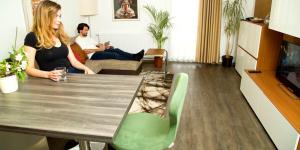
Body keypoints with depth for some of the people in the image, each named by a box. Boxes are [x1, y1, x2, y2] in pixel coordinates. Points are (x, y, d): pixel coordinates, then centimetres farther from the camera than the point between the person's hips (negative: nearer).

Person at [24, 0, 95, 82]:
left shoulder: (61, 36, 17)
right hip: (55, 80, -6)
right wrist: (48, 74, -25)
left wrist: (86, 68, -6)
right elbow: (29, 68, -6)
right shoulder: (32, 37, -1)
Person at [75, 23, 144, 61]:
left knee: (116, 50, -14)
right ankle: (134, 58, -32)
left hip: (98, 51, 8)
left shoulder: (88, 37, 25)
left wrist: (105, 46, 2)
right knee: (113, 54, -25)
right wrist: (99, 49, -18)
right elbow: (85, 51, -16)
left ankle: (134, 56, -25)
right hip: (93, 55, -8)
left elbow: (97, 44, 24)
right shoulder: (78, 40, -3)